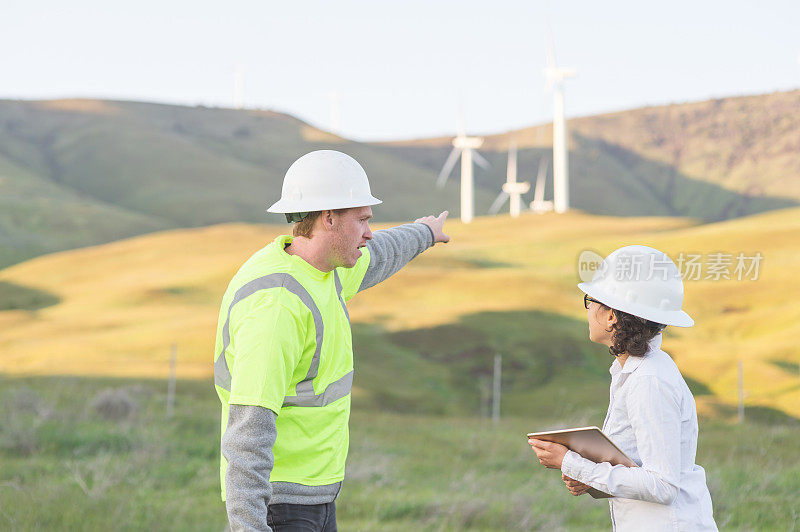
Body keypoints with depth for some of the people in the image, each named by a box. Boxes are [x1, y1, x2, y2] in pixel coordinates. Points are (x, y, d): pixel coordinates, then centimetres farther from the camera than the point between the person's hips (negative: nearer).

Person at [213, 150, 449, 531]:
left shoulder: (317, 269, 6)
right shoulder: (276, 303, -25)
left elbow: (370, 261, 33)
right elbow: (249, 426, -31)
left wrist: (422, 233, 52)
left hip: (313, 492, 10)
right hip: (272, 499, -10)